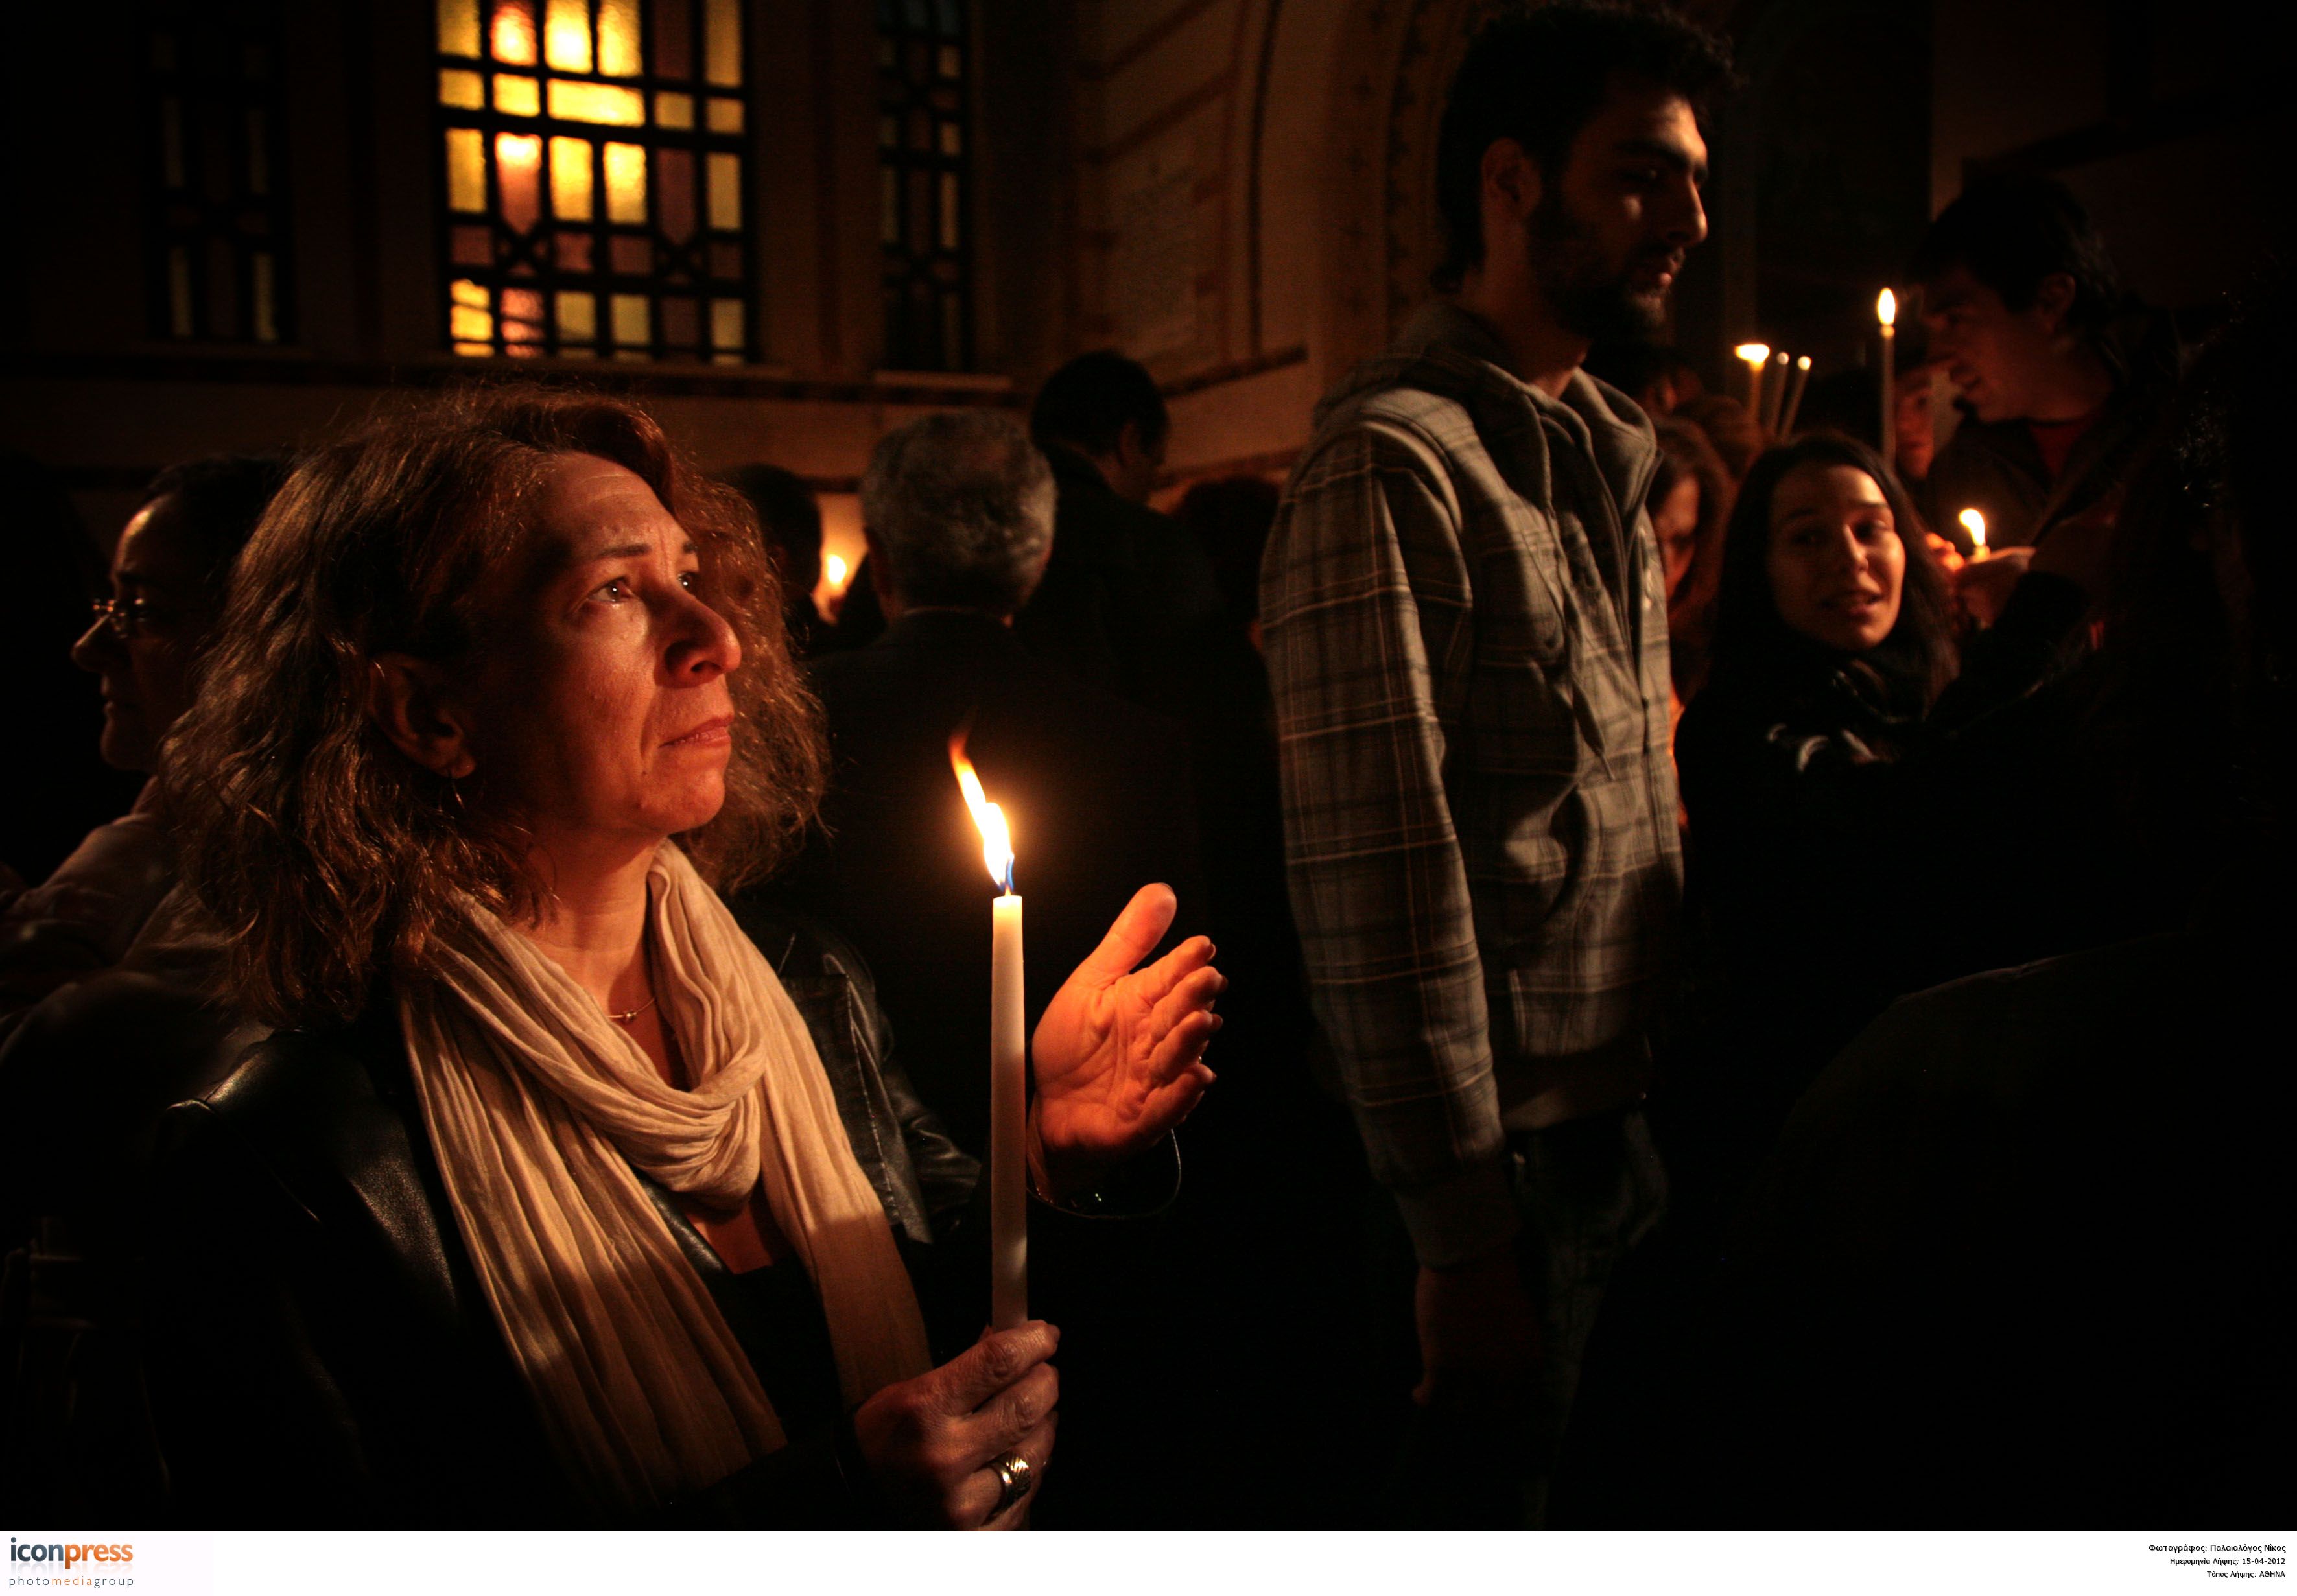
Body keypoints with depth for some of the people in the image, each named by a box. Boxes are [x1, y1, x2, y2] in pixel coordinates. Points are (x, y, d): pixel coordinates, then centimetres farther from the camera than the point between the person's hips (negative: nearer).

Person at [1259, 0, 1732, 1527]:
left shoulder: (1608, 455, 11)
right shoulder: (1394, 459, -17)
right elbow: (1377, 883, -22)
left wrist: (1662, 1094, 10)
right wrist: (1465, 1236, -18)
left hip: (1628, 1124, 9)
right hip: (1503, 1155, -8)